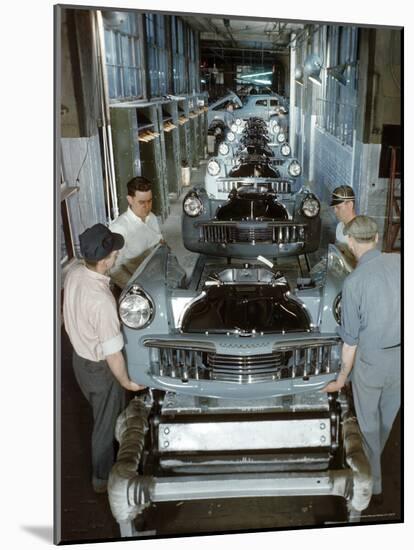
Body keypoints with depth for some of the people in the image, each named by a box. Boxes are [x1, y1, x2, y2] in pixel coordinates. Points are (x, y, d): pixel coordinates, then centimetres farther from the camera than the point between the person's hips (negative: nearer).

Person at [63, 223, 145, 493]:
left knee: (104, 415, 32)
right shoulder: (102, 301, -37)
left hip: (80, 357, 8)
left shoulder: (74, 273, -13)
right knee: (106, 424, 17)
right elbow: (112, 354, -28)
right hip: (100, 369, -8)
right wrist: (126, 382, -13)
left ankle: (107, 457, 57)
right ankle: (103, 478, 40)